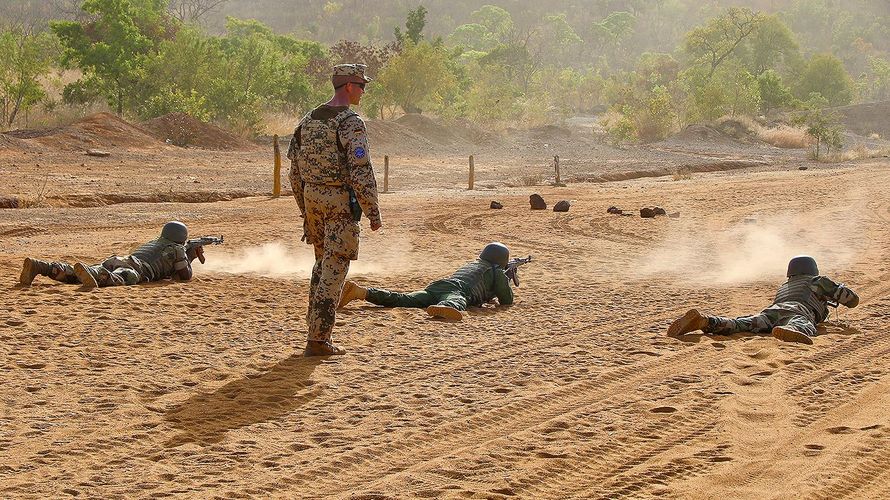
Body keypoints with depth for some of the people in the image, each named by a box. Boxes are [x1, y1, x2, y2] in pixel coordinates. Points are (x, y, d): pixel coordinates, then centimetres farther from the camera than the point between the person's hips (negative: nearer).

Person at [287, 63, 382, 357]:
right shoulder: (350, 123, -14)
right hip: (340, 202, -7)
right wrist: (373, 213, -12)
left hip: (312, 198, 7)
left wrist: (304, 208, 22)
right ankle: (317, 340, -4)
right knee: (334, 269, -3)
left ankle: (316, 327, 29)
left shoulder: (308, 120, 9)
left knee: (323, 263, 23)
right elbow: (361, 173, -20)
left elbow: (295, 170, 13)